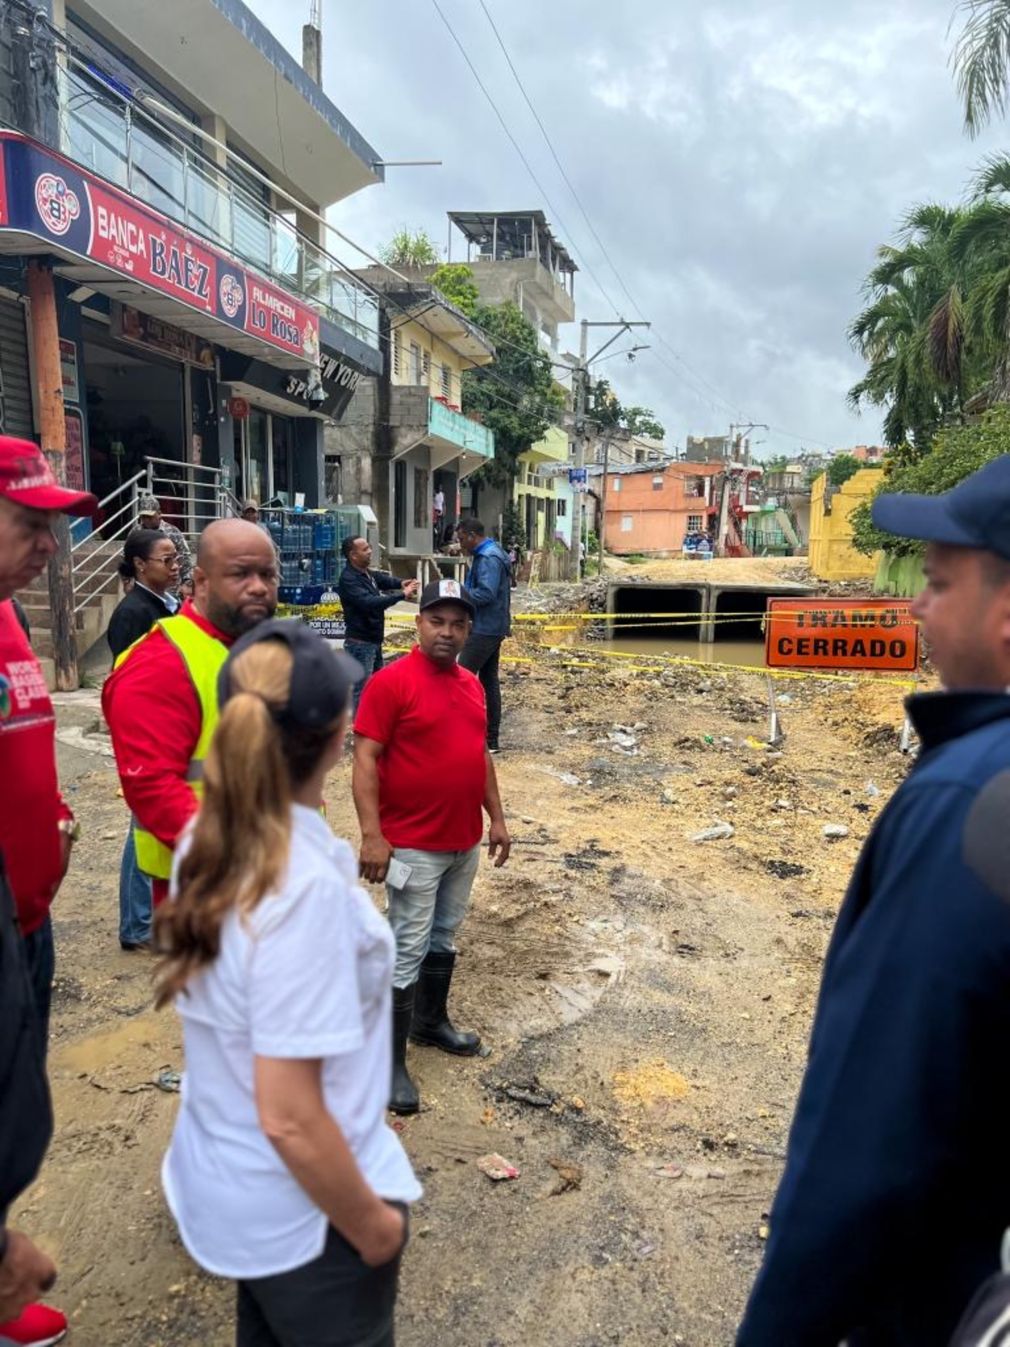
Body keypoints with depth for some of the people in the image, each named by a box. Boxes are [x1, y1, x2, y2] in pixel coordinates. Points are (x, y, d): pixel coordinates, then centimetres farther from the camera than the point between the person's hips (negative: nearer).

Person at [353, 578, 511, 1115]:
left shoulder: (471, 684, 8)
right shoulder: (391, 681, -15)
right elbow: (365, 759, -17)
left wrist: (497, 818, 14)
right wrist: (371, 835, -23)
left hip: (465, 842, 7)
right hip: (413, 846, -7)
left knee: (443, 938, 21)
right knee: (407, 951, 1)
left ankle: (432, 1022, 39)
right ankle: (390, 1063, 14)